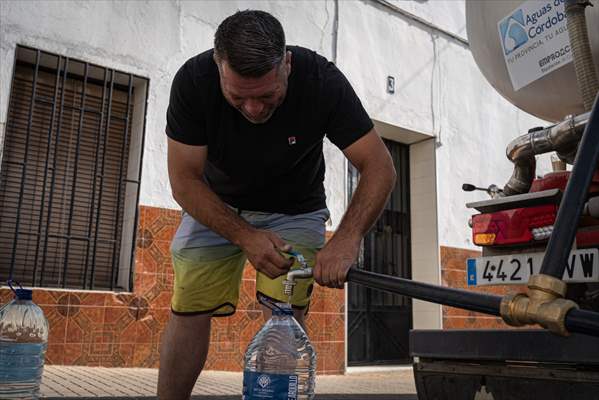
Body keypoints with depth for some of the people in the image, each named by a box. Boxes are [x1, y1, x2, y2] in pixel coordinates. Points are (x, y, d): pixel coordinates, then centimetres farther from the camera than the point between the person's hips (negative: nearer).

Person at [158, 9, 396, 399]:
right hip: (215, 206, 1)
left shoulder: (321, 80, -28)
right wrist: (245, 237, -34)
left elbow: (380, 167, -26)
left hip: (294, 210, 0)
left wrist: (347, 239, -42)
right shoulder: (194, 80, -27)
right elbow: (185, 181, -22)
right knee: (188, 311, -6)